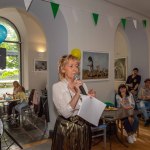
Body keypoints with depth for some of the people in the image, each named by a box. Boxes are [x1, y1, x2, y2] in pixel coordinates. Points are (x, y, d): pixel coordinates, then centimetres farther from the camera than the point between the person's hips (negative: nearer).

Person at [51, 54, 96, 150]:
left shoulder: (82, 84, 3)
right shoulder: (57, 86, -12)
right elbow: (66, 113, -22)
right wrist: (77, 93, -27)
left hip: (84, 127, 5)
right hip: (66, 129, -4)